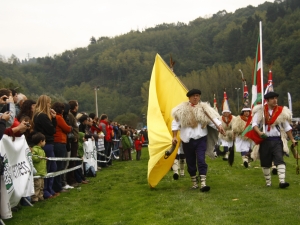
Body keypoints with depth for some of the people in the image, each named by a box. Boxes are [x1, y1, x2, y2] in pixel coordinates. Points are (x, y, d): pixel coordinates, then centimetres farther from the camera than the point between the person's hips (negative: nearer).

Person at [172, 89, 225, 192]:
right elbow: (176, 123, 3)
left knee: (201, 160, -12)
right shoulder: (182, 109, 3)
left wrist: (219, 126, -25)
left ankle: (203, 183, -16)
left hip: (201, 138, -1)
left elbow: (213, 119, -6)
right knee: (190, 162, 9)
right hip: (187, 140, 1)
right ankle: (194, 182, 23)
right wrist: (174, 136, -4)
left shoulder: (204, 108, 4)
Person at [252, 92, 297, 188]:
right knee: (265, 163, 6)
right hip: (264, 140, 0)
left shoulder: (281, 111, 6)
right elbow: (254, 124, -5)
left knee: (279, 160, -15)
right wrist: (259, 132, -24)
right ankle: (268, 182, 21)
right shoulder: (260, 111, 2)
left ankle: (282, 181, -23)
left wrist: (292, 139, 7)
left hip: (277, 140, 0)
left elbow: (287, 127, 11)